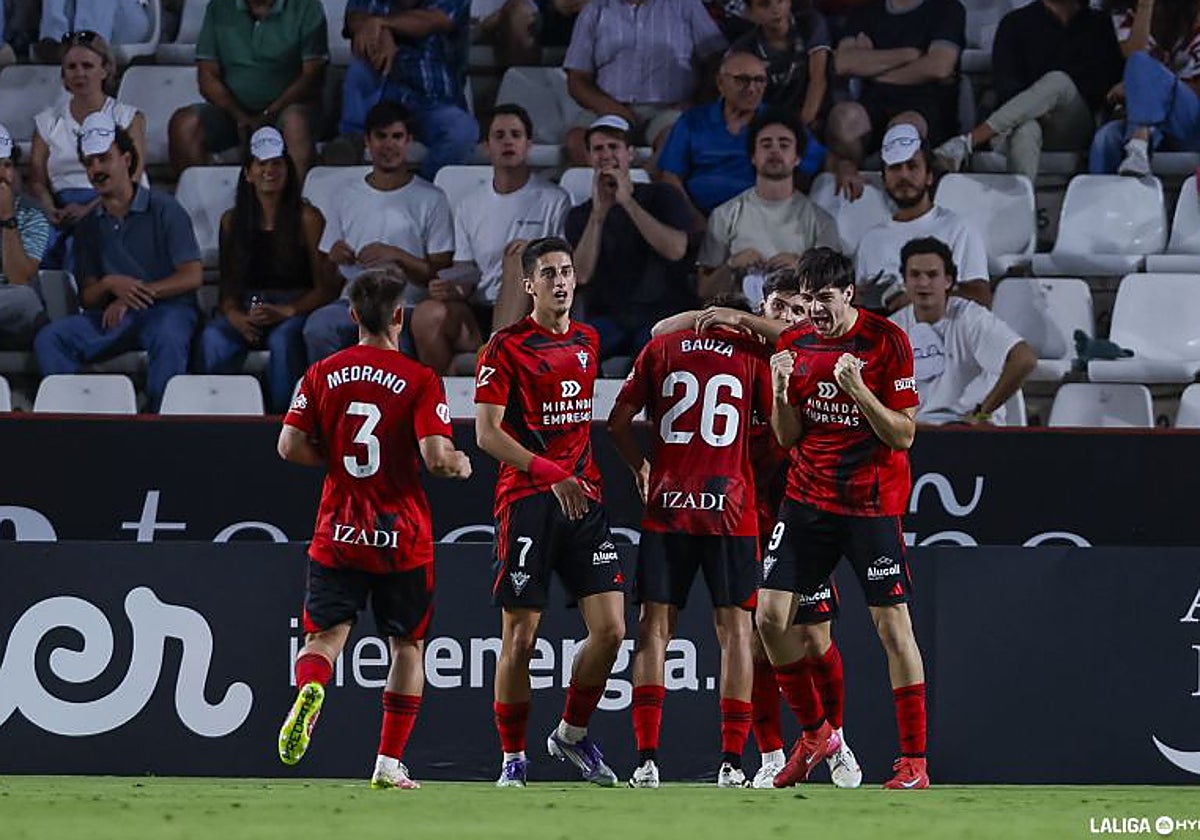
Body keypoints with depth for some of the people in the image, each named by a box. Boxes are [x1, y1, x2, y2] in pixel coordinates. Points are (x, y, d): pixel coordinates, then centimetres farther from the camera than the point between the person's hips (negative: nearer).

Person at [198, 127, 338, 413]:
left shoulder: (306, 218, 2)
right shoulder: (232, 220, 15)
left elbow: (325, 288, -1)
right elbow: (227, 285, 15)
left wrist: (287, 311, -17)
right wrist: (234, 315, -8)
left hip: (296, 308, -3)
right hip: (246, 311, 3)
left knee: (283, 338, -38)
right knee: (213, 338, -31)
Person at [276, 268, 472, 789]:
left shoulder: (322, 375, 2)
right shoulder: (420, 380, -7)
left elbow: (291, 446, -1)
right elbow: (436, 457, -16)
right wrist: (461, 466, 6)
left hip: (337, 534, 2)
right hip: (403, 539, -2)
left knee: (324, 636, 2)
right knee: (408, 646, 13)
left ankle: (310, 689, -33)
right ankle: (389, 762, 10)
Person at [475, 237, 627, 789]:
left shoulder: (588, 341, 14)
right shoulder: (507, 346, -4)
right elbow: (487, 433, -10)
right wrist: (549, 473, -19)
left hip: (584, 499, 5)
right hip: (527, 500, -5)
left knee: (610, 629, -3)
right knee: (519, 639, -4)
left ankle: (572, 735, 17)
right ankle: (512, 758, 8)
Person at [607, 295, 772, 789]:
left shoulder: (660, 349, 6)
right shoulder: (752, 353, 1)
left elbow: (618, 423, 7)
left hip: (666, 507, 1)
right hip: (731, 508, -1)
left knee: (655, 629, 4)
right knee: (734, 629, 4)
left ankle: (647, 758, -6)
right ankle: (732, 762, -1)